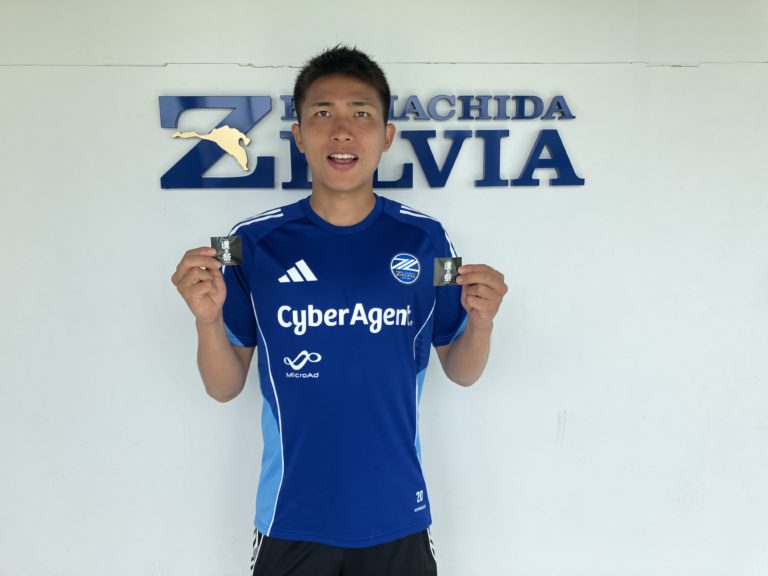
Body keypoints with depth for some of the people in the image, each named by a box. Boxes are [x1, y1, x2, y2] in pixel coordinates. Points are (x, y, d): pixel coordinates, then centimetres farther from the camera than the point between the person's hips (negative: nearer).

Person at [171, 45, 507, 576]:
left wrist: (480, 320, -16)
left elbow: (462, 372, 4)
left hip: (396, 517, 1)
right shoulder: (254, 243, -6)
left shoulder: (424, 239, -4)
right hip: (292, 520, 0)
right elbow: (225, 388, -1)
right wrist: (207, 317, -19)